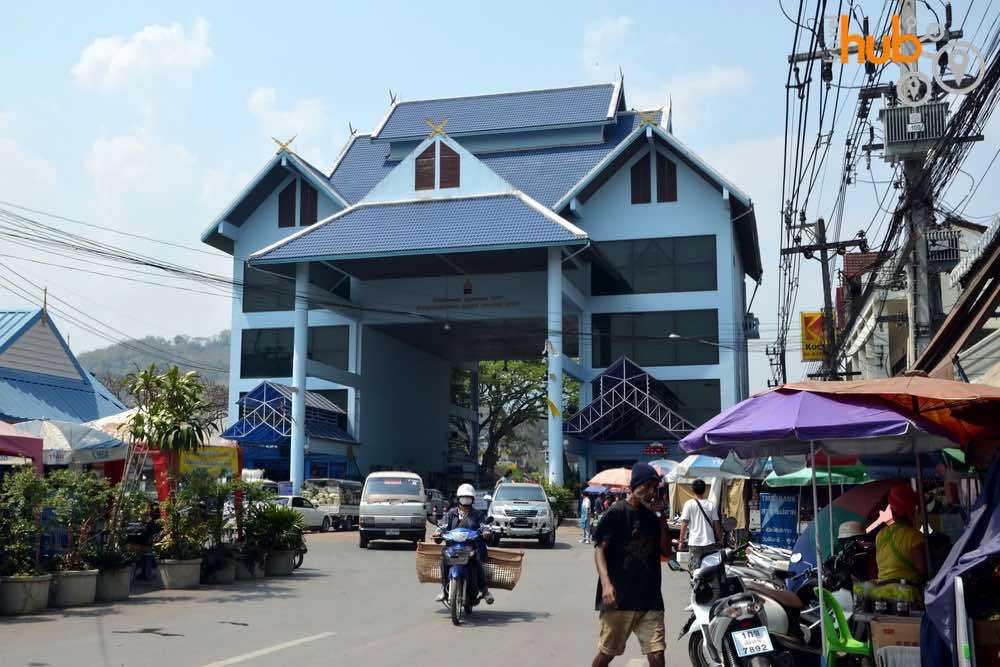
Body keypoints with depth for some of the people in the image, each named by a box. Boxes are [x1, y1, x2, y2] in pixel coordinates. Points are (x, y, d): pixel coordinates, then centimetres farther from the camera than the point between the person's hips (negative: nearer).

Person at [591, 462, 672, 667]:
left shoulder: (652, 516, 12)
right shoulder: (617, 512, -5)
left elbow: (666, 551, 11)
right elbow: (599, 549, -8)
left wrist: (662, 517, 0)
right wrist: (606, 583, -22)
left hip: (650, 598, 5)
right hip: (619, 598, -5)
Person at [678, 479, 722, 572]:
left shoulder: (689, 504, -4)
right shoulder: (711, 505, 2)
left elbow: (684, 524, -6)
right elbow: (716, 525, 4)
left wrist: (681, 541, 3)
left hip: (695, 544, -2)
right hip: (710, 543, 2)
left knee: (695, 571, 1)